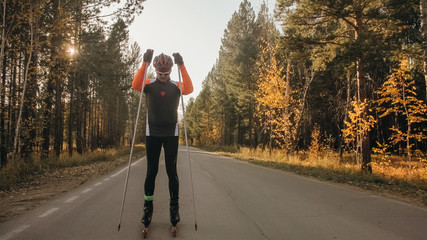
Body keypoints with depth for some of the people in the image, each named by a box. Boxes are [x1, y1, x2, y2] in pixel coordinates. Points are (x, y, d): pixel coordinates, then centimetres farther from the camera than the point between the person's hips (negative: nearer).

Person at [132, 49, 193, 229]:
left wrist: (182, 66, -24)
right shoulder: (149, 85, 2)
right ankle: (148, 207, 14)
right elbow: (135, 85, -20)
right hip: (152, 134, 0)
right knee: (151, 171, 3)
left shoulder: (176, 86, 3)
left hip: (171, 134, 0)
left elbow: (189, 89, -19)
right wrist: (145, 63, -26)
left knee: (171, 170, 2)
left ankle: (174, 206, 12)